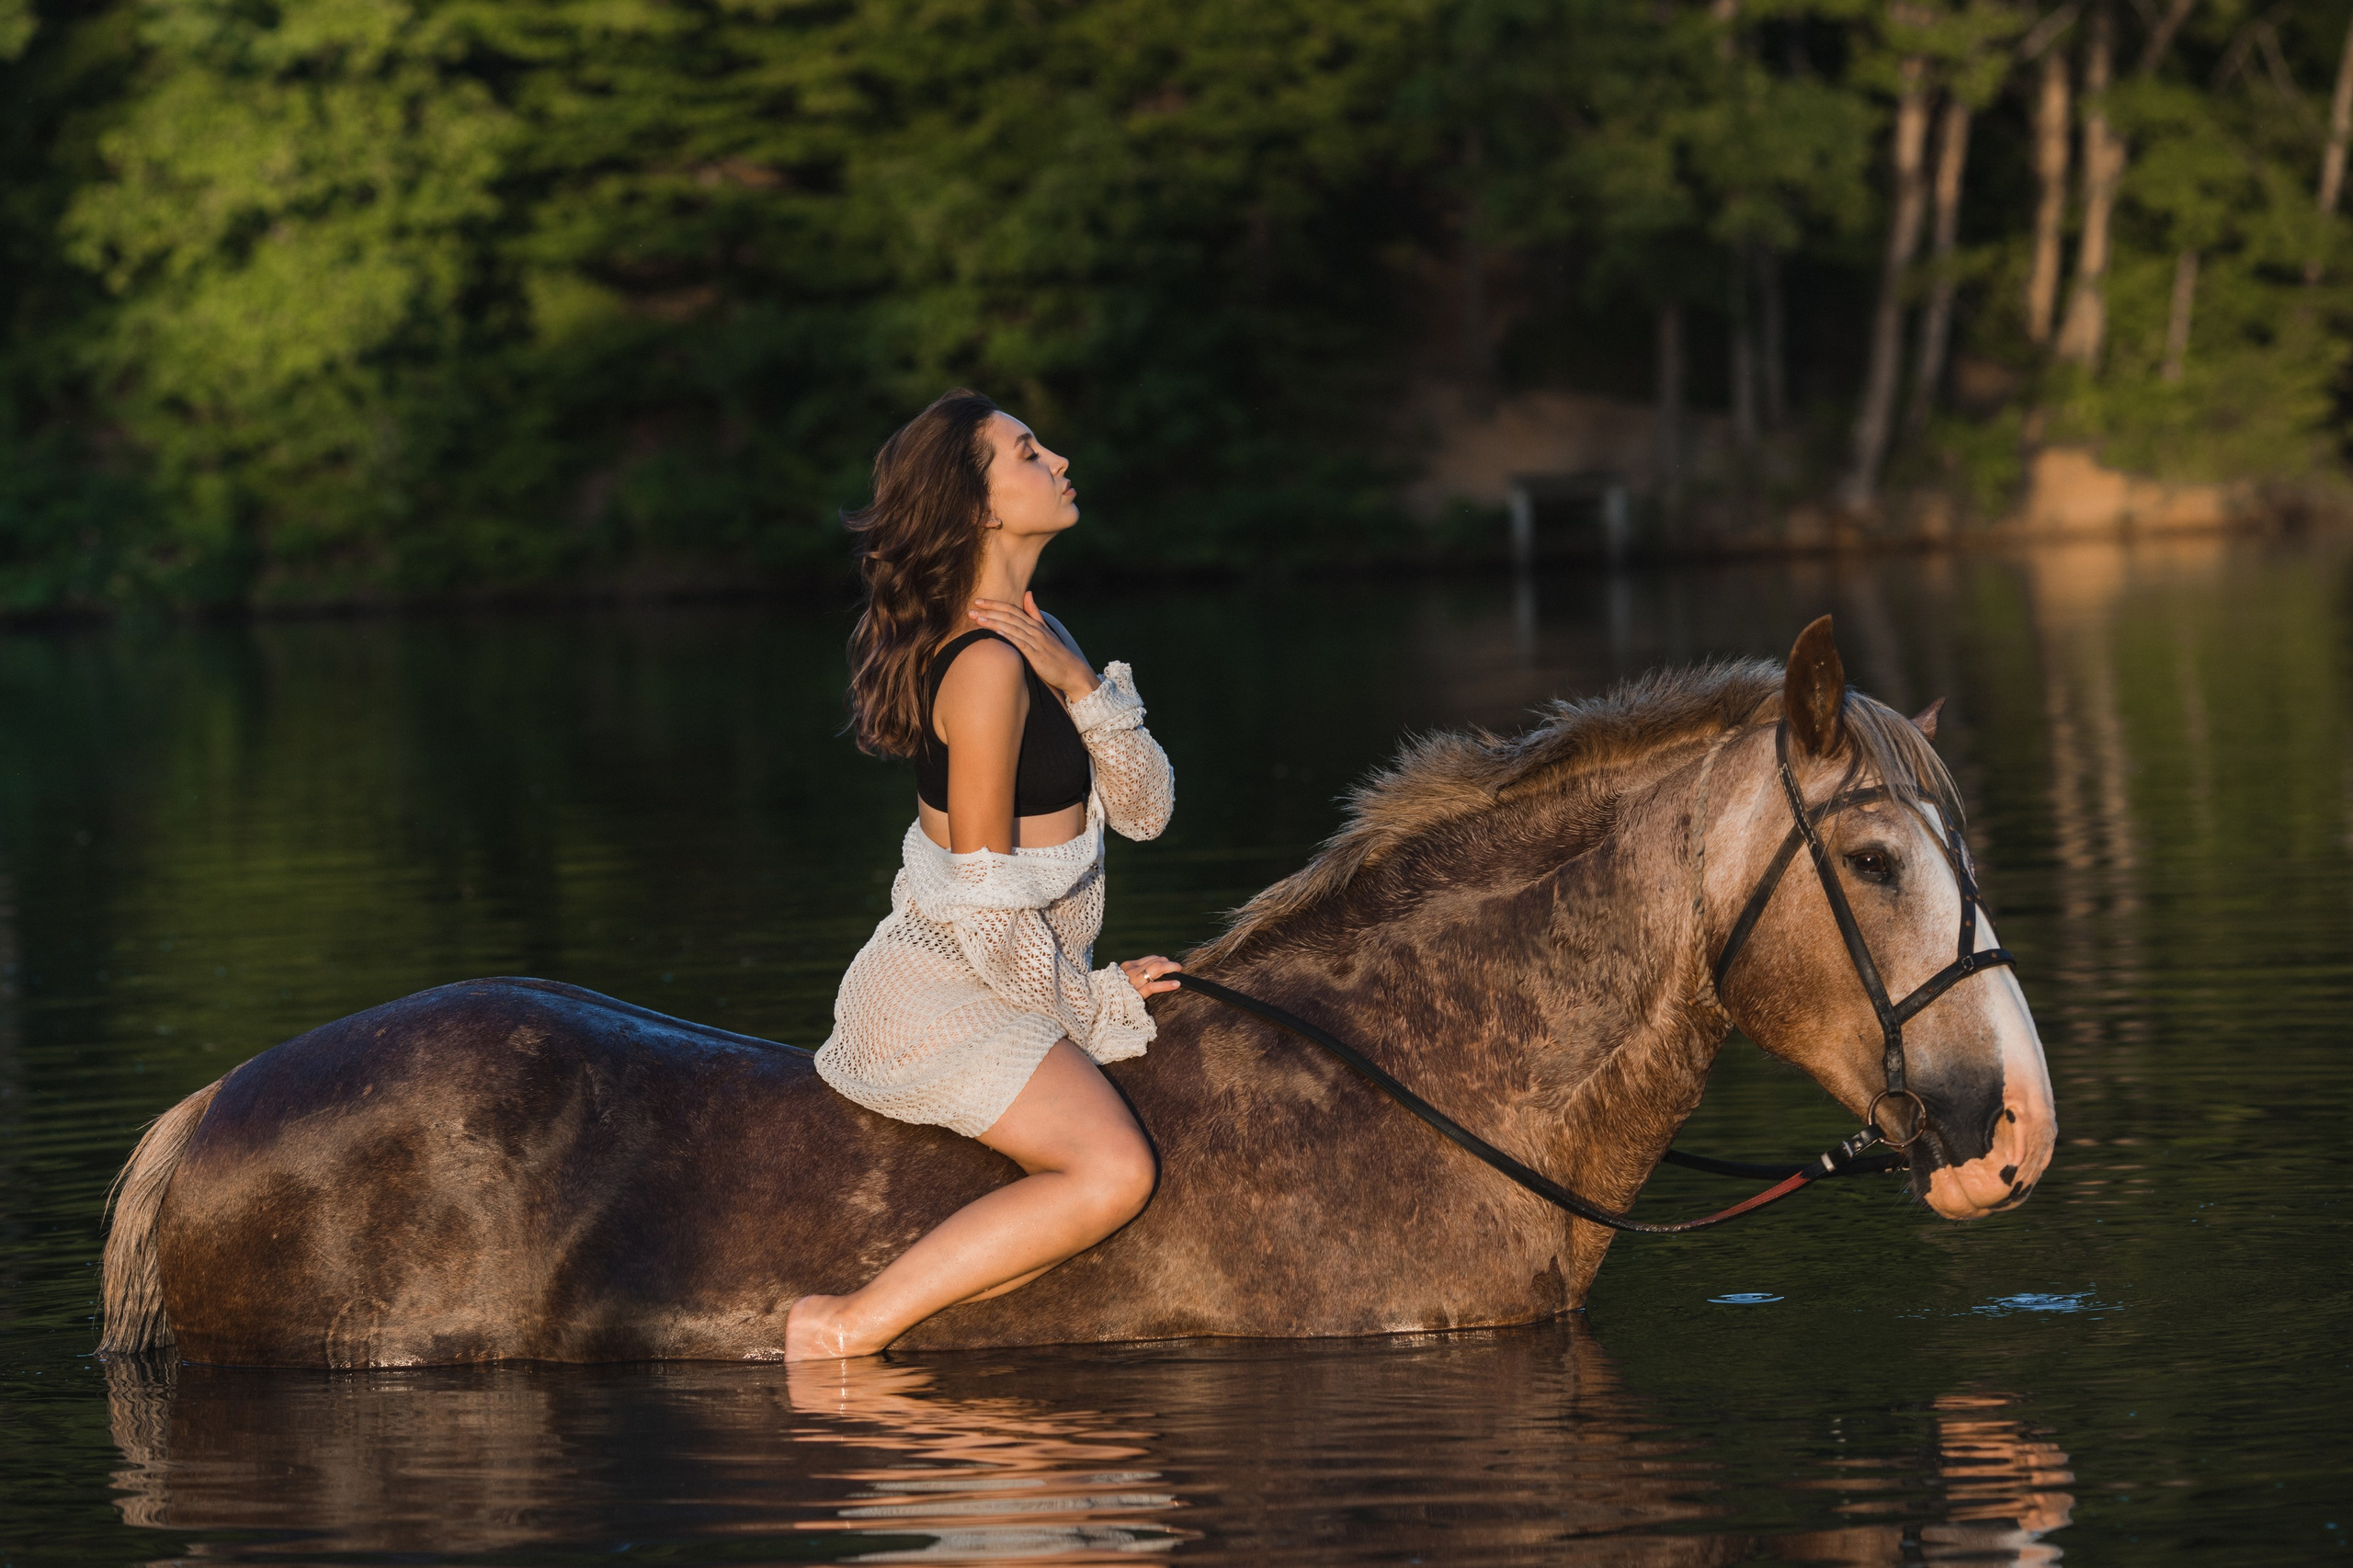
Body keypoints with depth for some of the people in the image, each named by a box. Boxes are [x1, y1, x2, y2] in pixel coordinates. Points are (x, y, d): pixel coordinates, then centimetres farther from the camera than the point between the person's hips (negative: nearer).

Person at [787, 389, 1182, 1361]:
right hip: (943, 999, -10)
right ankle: (849, 1328, -22)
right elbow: (986, 903, -19)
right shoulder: (988, 667, -18)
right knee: (1112, 1172, -26)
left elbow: (1145, 810, 7)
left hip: (999, 985, 10)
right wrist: (1094, 1007, -6)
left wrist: (1078, 685, -9)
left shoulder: (1036, 641, 12)